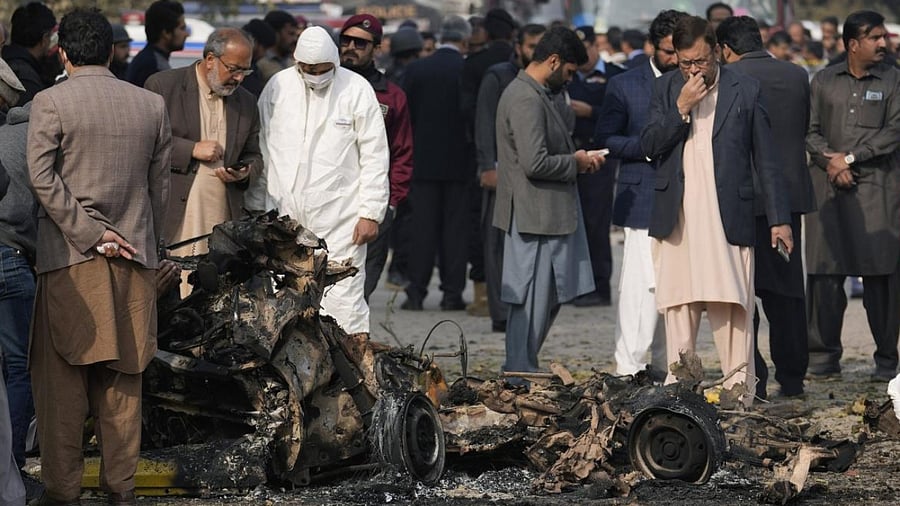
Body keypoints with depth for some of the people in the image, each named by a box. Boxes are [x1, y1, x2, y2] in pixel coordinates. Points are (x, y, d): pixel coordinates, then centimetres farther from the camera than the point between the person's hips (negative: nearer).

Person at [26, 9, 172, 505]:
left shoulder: (50, 102, -4)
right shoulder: (151, 104, 6)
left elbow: (41, 177, -12)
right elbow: (160, 185, 10)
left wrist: (91, 234, -10)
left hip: (70, 258, -3)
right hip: (134, 258, 3)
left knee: (62, 376, 2)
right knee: (123, 379, 9)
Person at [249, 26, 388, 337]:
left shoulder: (357, 89, -2)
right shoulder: (278, 87, 6)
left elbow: (375, 157, -1)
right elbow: (261, 150, 12)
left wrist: (371, 213, -6)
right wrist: (252, 206, 11)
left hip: (340, 218, -3)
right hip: (285, 215, 3)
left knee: (343, 299, -8)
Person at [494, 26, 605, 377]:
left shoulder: (535, 95, 16)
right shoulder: (525, 99, -18)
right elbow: (536, 163, -25)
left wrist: (576, 158, 12)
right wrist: (575, 162, -10)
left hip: (550, 214, 11)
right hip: (535, 216, -11)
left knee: (550, 297, 14)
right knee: (532, 301, -3)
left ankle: (521, 370, 21)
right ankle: (520, 374, 4)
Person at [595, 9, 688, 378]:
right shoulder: (625, 86, 4)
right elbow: (605, 140, 3)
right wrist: (647, 146, -12)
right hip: (644, 199, -3)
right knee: (644, 284, -10)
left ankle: (665, 366, 13)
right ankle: (628, 368, -7)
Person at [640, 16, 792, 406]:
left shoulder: (745, 91, 4)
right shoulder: (666, 89, 11)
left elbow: (765, 160, 6)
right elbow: (649, 147, 1)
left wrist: (779, 218, 4)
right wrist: (682, 107, -11)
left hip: (728, 219, -2)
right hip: (676, 219, 2)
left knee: (732, 307, -6)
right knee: (677, 306, 3)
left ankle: (739, 391, -4)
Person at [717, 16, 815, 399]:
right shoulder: (797, 76, 6)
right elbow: (804, 131, 14)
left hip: (743, 196, -5)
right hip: (790, 193, 5)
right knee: (787, 290, 12)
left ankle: (750, 380, -2)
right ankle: (792, 379, 14)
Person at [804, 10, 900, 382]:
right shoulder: (824, 81, 13)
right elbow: (811, 130, 10)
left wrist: (850, 157, -8)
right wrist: (831, 161, -7)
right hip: (829, 185, 2)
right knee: (824, 272, 0)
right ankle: (823, 357, 8)